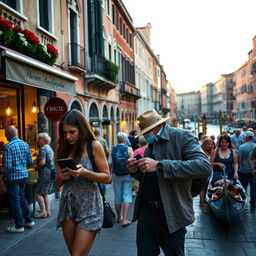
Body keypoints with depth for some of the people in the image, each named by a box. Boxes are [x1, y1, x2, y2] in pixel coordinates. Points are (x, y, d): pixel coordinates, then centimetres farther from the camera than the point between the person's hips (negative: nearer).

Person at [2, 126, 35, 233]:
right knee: (22, 198, 20)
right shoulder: (25, 144, 5)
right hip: (24, 174, 7)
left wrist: (4, 173, -1)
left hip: (13, 176, -7)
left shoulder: (8, 147, -16)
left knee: (15, 200, 3)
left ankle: (19, 226, 11)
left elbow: (7, 165, -19)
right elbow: (30, 161, 8)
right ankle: (28, 221, 26)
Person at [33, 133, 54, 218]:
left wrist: (36, 166, -5)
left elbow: (42, 162, -24)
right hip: (51, 172, 10)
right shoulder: (50, 148, 16)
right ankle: (48, 211, 16)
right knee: (45, 193, 16)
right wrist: (37, 164, 17)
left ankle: (43, 212, 0)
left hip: (45, 173, -10)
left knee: (38, 193, -1)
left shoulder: (43, 149, -14)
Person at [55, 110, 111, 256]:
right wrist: (60, 177, -10)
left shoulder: (94, 146, -6)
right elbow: (57, 184, 13)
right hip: (67, 204, 5)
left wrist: (85, 173, -21)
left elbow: (107, 178, -6)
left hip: (88, 205, -5)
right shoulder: (63, 149, 7)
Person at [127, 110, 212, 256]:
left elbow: (205, 167, -23)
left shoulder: (181, 137, -7)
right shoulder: (150, 145, 15)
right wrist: (136, 171, 0)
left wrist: (159, 165, -26)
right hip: (146, 210, 6)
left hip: (171, 214, -6)